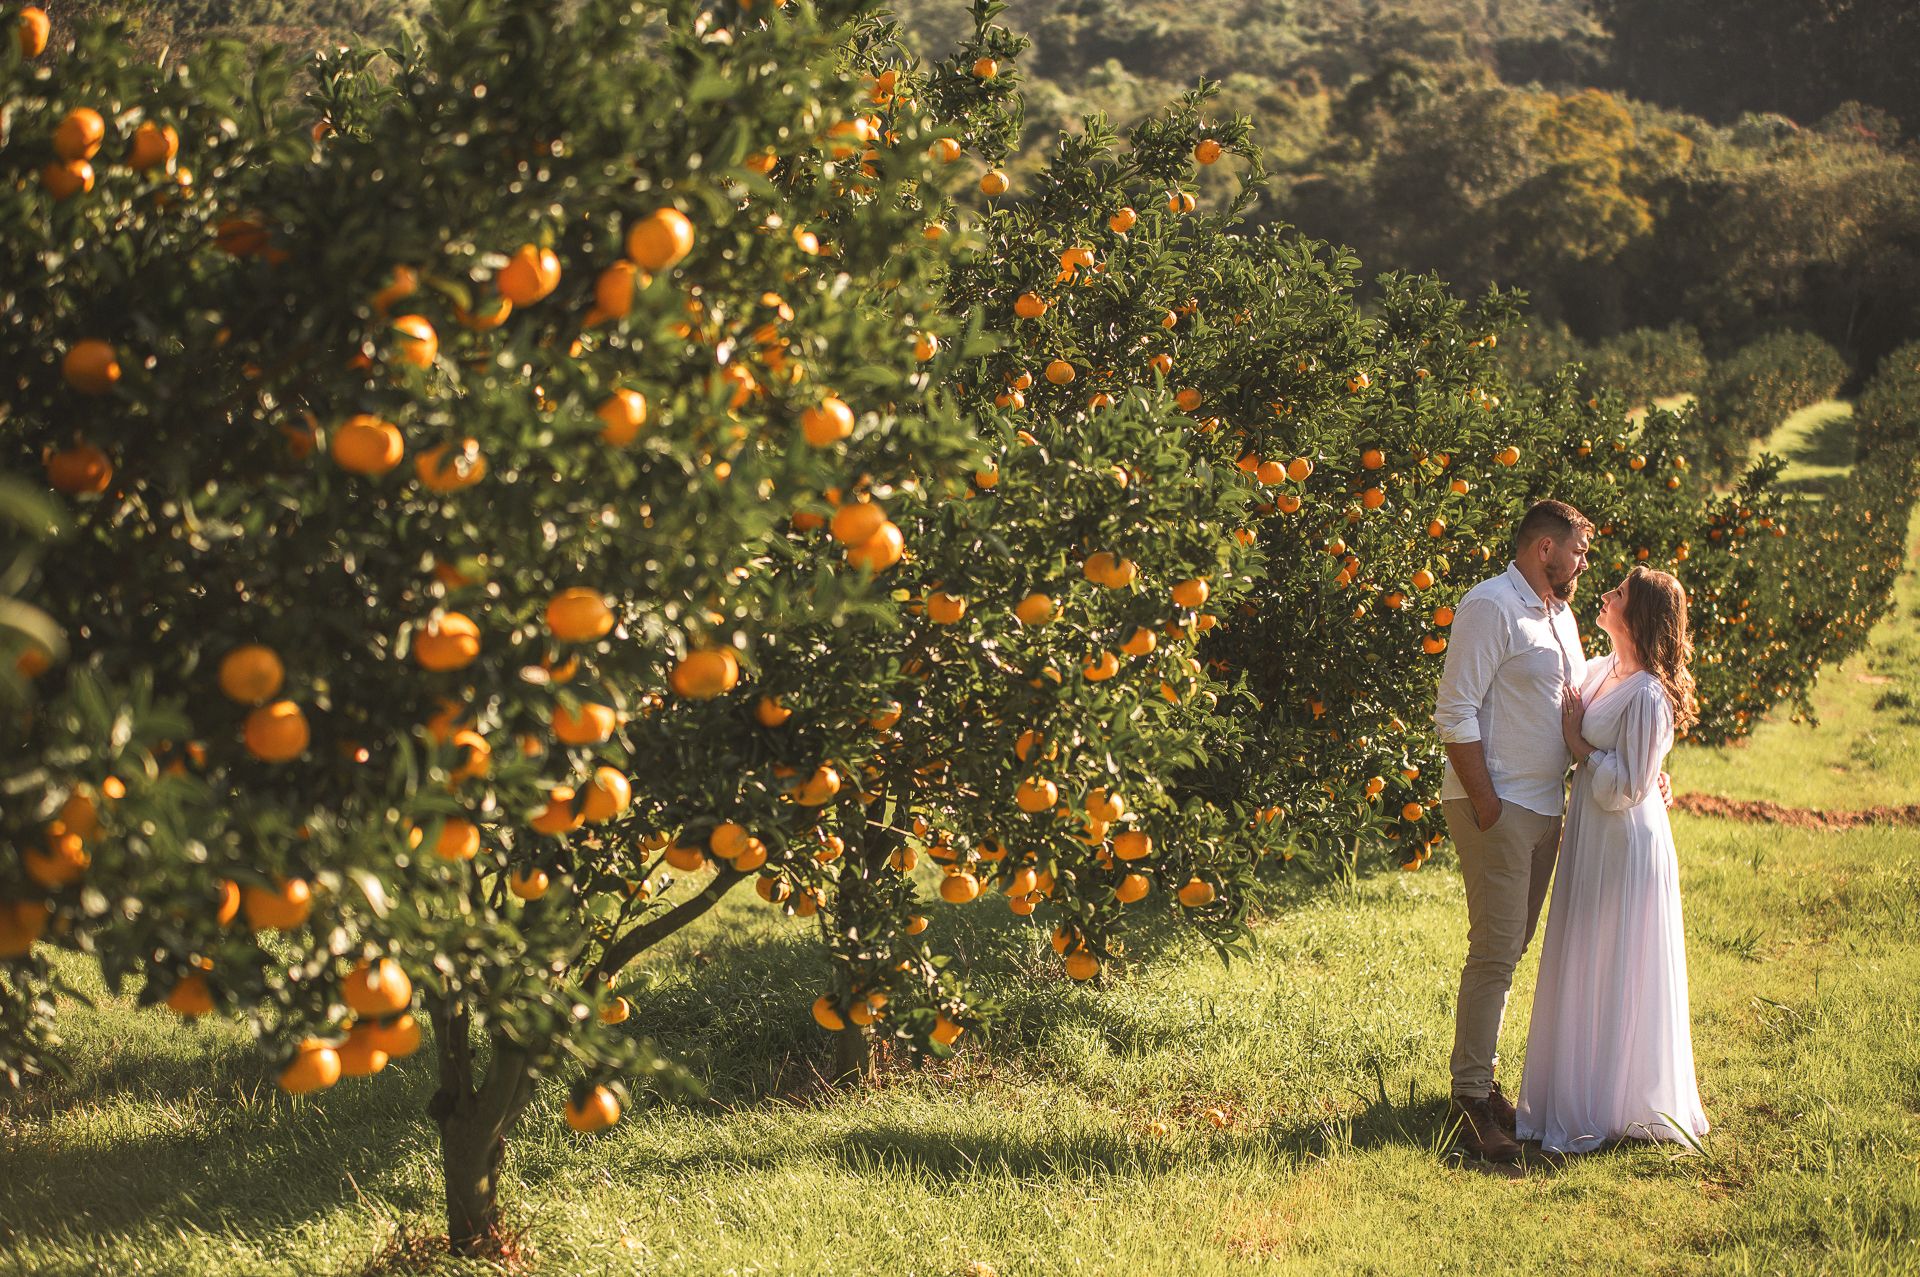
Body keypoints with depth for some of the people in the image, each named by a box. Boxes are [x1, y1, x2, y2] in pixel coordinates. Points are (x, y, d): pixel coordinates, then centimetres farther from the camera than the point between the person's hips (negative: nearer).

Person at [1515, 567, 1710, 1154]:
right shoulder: (1603, 671, 5)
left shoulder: (1647, 695, -21)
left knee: (1615, 975, 1)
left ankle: (1618, 1107, 13)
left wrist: (1576, 742, -15)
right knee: (1582, 969, 16)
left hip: (1625, 845, -9)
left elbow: (1627, 787, -21)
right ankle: (1579, 1094, 28)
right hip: (1592, 840, 9)